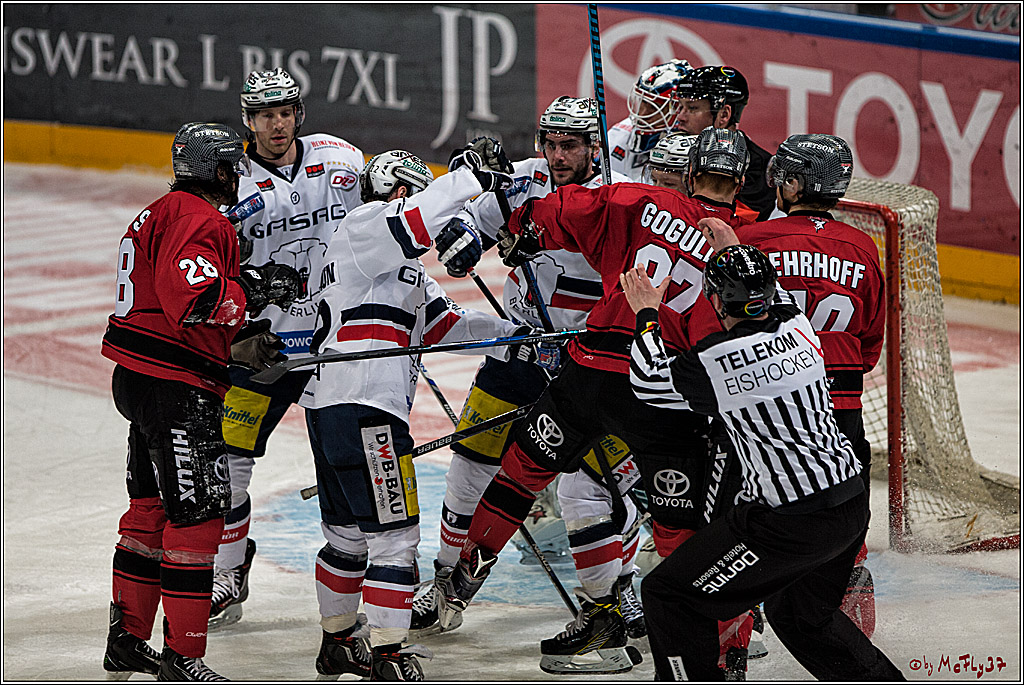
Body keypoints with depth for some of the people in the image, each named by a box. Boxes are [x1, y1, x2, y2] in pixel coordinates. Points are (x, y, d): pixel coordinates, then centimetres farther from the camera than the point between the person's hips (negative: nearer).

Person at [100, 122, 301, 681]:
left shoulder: (162, 215, 20)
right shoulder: (198, 219, -14)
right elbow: (191, 297, -28)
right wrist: (255, 292, -16)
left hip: (140, 382, 11)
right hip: (176, 388, -11)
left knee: (152, 508, 19)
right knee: (198, 511, -8)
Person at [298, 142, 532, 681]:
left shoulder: (398, 266, 27)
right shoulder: (365, 227, -4)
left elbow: (443, 325, 22)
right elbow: (410, 225, -27)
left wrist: (512, 335, 14)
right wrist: (469, 176, -25)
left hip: (330, 408, 11)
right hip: (362, 408, -11)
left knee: (350, 533, 20)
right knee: (394, 533, -9)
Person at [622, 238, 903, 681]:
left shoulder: (714, 362, -15)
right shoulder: (799, 327, 3)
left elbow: (649, 382, 2)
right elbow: (774, 300, 30)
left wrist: (646, 314, 15)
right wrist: (735, 253, 36)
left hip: (793, 524, -8)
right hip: (853, 504, 8)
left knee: (670, 595, 1)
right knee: (798, 611, 31)